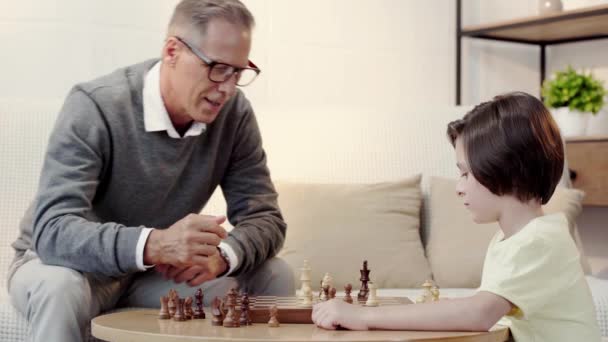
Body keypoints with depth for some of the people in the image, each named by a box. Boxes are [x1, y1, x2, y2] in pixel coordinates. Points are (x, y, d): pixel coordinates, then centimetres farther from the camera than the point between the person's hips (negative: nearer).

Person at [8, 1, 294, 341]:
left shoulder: (235, 113, -12)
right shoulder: (94, 107, -26)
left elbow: (265, 218, -11)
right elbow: (53, 230, -35)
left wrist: (221, 255, -34)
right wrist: (152, 245, -52)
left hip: (157, 271, 4)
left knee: (274, 276, -12)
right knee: (61, 286, -37)